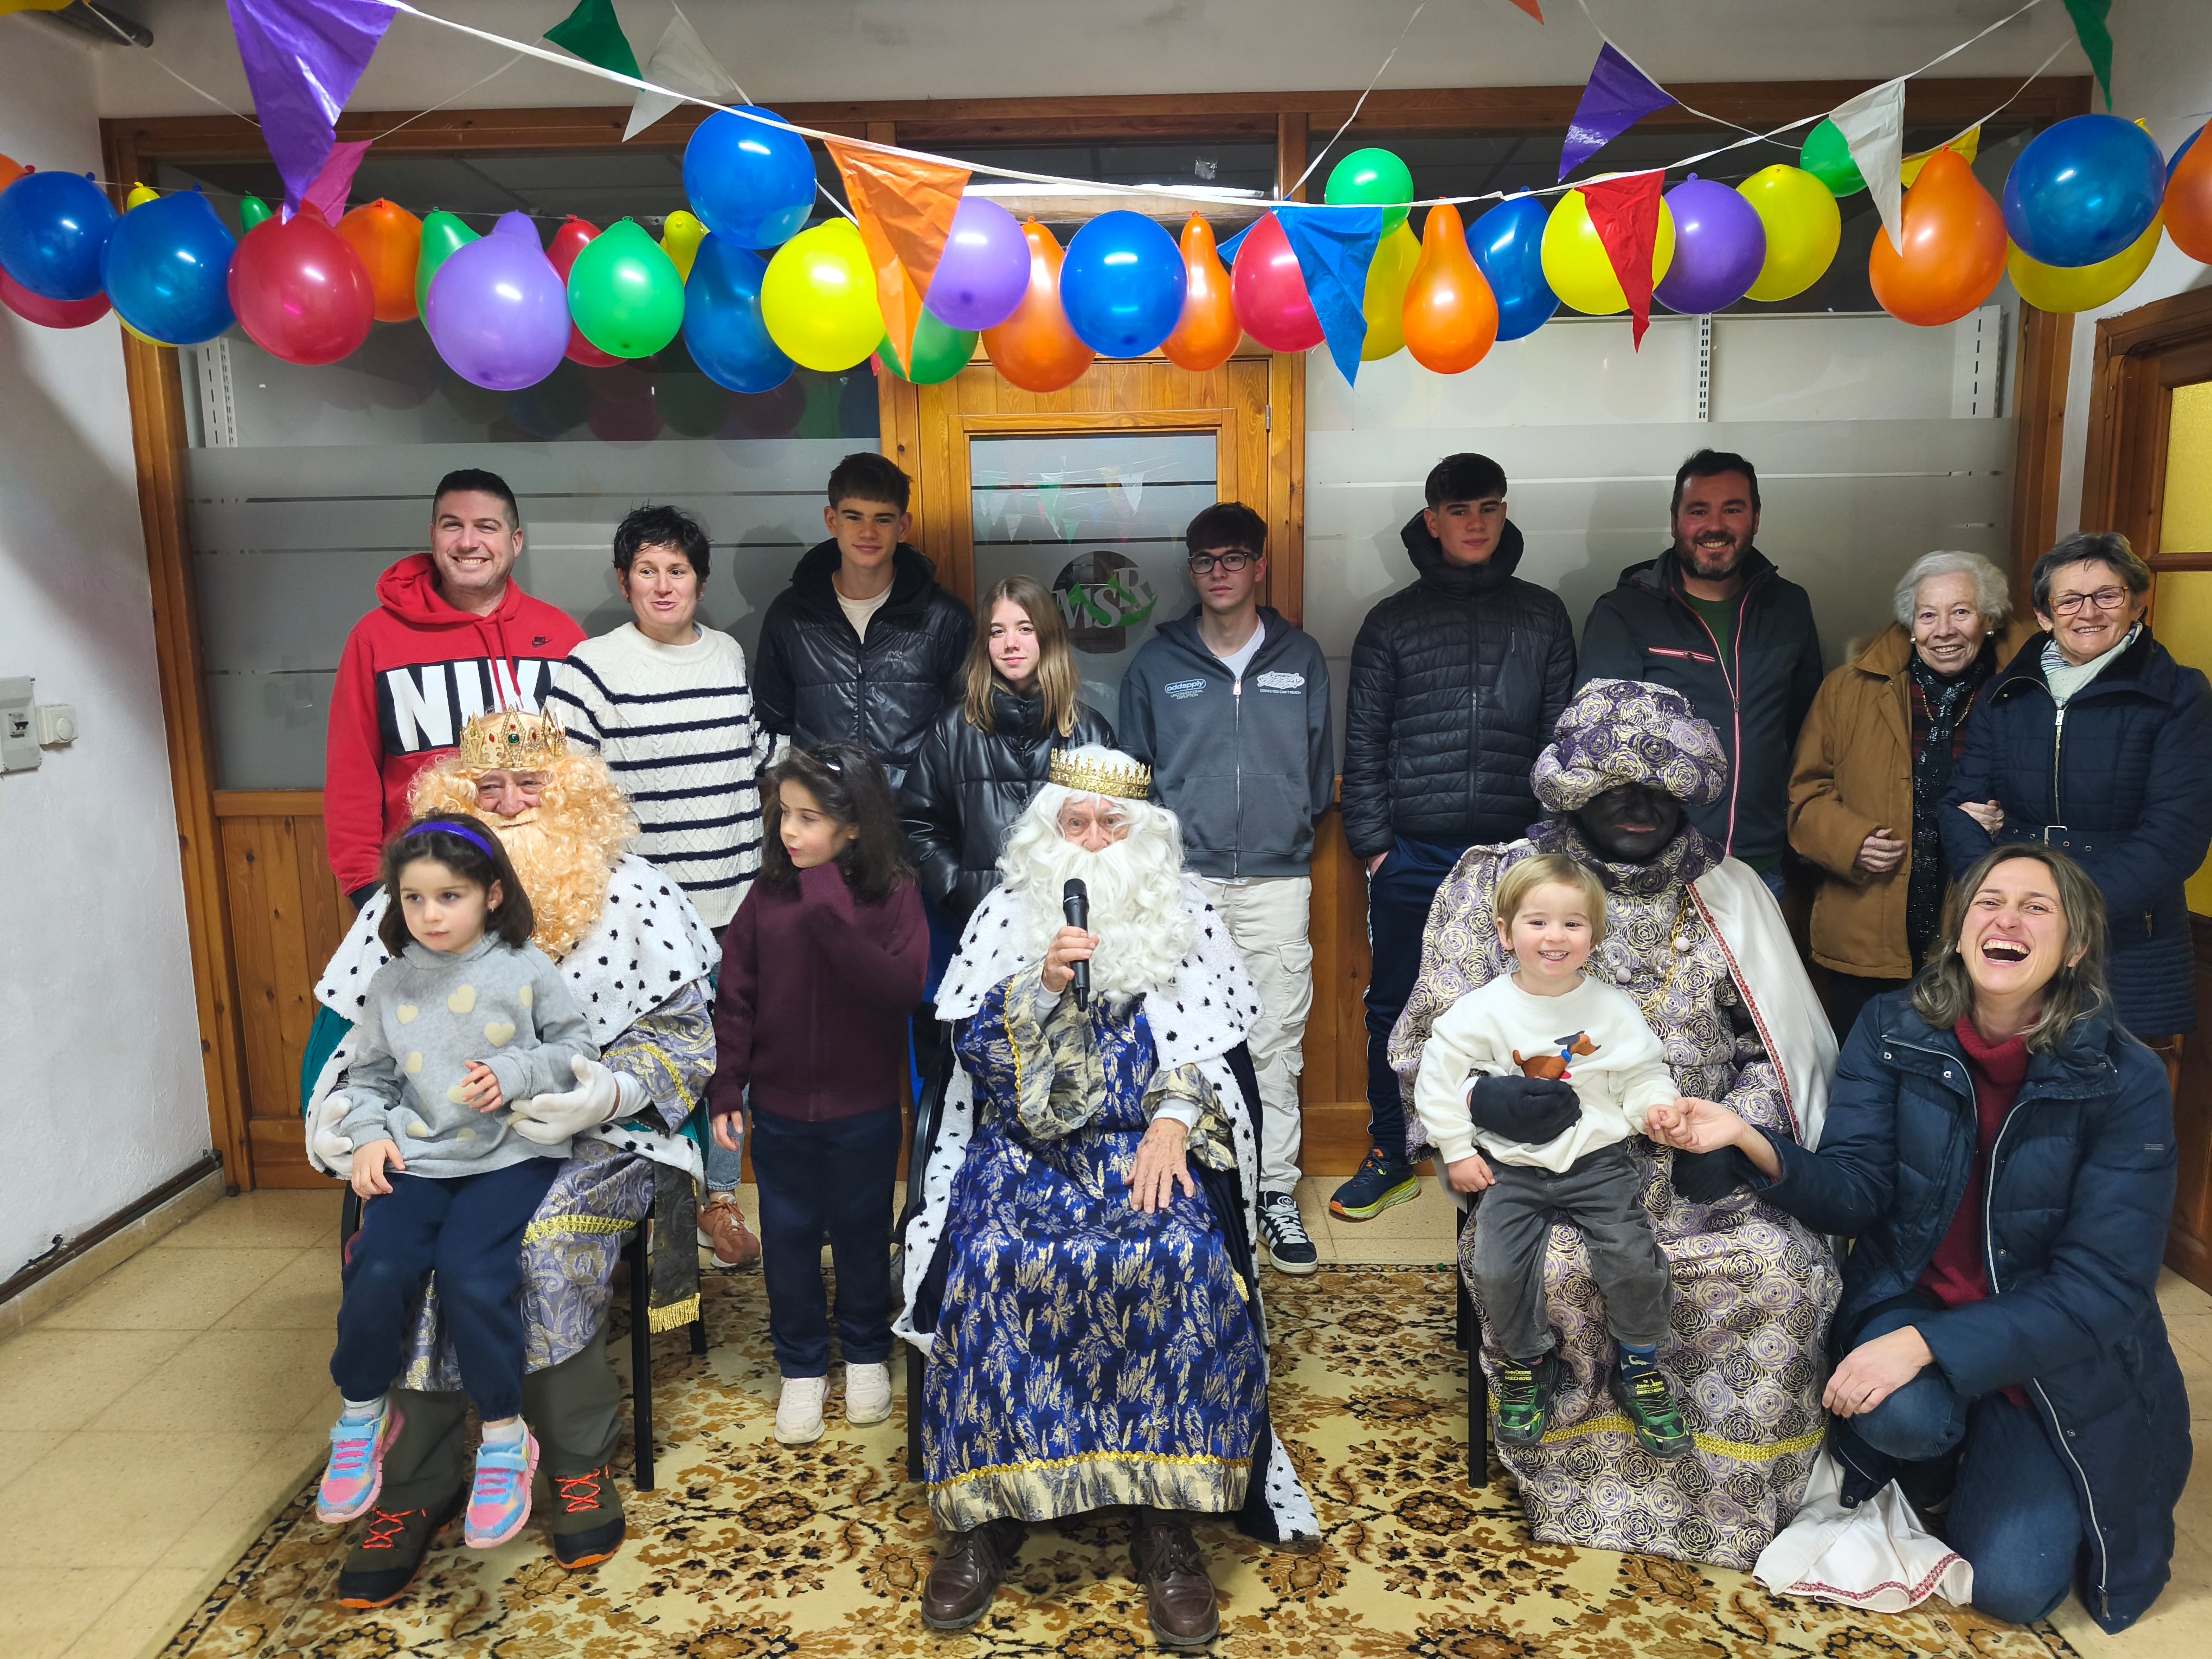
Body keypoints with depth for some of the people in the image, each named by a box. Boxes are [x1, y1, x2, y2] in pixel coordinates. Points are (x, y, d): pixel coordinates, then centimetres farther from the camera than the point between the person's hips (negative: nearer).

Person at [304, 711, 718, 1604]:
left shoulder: (632, 896, 0)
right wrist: (355, 1122, -9)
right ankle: (414, 1485, -6)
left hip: (588, 1136, -2)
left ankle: (581, 1464, -7)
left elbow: (685, 1028, -2)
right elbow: (355, 1033, 11)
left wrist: (610, 1088, -19)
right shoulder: (410, 900, 7)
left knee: (542, 1243, -29)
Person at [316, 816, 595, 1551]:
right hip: (416, 1157, 3)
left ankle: (504, 1438, -4)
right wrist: (369, 1135, 1)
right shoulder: (392, 984, 8)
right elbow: (368, 1075, 18)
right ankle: (362, 1415, 10)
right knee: (377, 1270, -19)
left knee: (471, 1275, -24)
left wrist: (514, 1075, -12)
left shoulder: (526, 971, -1)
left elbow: (577, 1047, 4)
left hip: (509, 1155, -3)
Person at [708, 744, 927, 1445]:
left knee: (862, 1233, 16)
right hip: (780, 1107, 2)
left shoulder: (893, 896, -13)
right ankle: (802, 1366, 32)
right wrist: (725, 1089, -4)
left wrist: (832, 914, -32)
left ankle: (867, 1352, 38)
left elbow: (903, 987, -27)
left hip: (865, 1110, -2)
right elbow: (736, 998, -1)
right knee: (788, 1237, 14)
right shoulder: (768, 896, -6)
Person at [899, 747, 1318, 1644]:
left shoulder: (1185, 919, 10)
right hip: (1027, 1143, 1)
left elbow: (1215, 1050, 5)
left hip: (1149, 1142, 0)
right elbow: (976, 1050, 2)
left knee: (1181, 1258, -30)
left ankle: (1167, 1523, -15)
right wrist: (1045, 983, -14)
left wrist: (1175, 1121, -12)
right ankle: (984, 1514, -12)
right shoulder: (1006, 916, 10)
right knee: (990, 1258, -29)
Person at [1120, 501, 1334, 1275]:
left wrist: (1293, 825, 4)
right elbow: (1134, 772, 11)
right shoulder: (1157, 663, 7)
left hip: (1277, 878, 1)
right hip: (1184, 878, 0)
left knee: (1276, 1042, 2)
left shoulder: (1300, 658, 10)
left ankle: (1276, 1194, 13)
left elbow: (1320, 766, 14)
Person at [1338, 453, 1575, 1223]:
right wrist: (1373, 842, -2)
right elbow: (1362, 744, 4)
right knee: (1395, 1007, 6)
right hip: (1413, 854, 0)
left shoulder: (1542, 616, 11)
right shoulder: (1393, 621, 7)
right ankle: (1390, 1156, 21)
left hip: (1515, 852, 1)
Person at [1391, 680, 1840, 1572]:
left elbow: (1774, 1046, 12)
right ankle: (1578, 1487, -7)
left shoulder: (1725, 895, 12)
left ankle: (1729, 1502, -3)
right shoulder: (1498, 882, 4)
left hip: (1692, 1173, 3)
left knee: (1787, 1265, -24)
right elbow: (1430, 1047, 2)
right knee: (1552, 1269, -32)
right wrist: (1497, 1103, -16)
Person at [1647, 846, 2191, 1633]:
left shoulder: (2125, 1080, -16)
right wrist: (1752, 1143, -36)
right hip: (1913, 1297, 1)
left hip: (2059, 1353, 0)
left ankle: (1996, 1469, 25)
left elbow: (2102, 1284, -19)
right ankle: (1943, 1453, 7)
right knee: (1902, 1416, -32)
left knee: (2011, 1583, -9)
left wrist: (1926, 1346, -29)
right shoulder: (1894, 1030, -10)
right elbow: (1855, 1189, -14)